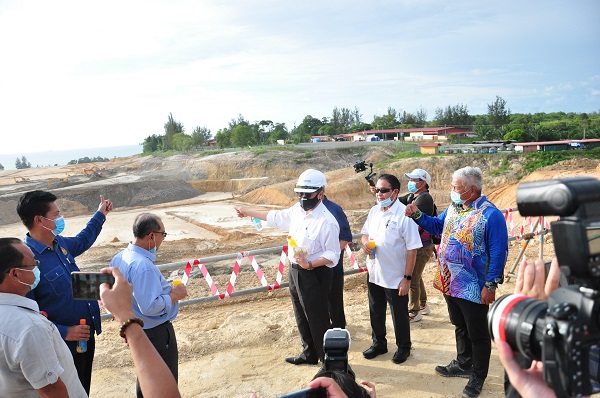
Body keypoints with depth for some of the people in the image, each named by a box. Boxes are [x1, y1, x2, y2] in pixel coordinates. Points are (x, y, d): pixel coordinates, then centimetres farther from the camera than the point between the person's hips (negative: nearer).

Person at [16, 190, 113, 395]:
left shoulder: (60, 243, 0)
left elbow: (82, 241, 26)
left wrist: (100, 214, 32)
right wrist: (64, 332, -26)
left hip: (86, 336, 8)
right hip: (64, 345, -8)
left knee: (83, 390, 25)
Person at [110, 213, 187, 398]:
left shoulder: (119, 257, 0)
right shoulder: (143, 265, -30)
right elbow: (150, 307, -32)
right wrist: (174, 295, -18)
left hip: (136, 330, 9)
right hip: (156, 332, -9)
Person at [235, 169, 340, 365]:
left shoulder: (327, 222, -23)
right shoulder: (297, 210, 2)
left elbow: (333, 254, -19)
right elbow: (276, 217, 19)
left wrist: (310, 264, -32)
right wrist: (248, 212, 27)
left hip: (314, 275, -8)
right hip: (295, 271, 9)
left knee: (317, 319, 1)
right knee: (302, 318, 21)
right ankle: (309, 354, 40)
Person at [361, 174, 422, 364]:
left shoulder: (404, 215, -19)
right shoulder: (374, 211, 2)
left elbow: (412, 249, -17)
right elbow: (365, 233, 16)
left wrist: (407, 278, -17)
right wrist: (365, 242, -9)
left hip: (396, 277, -6)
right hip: (374, 274, 6)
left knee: (399, 315, 12)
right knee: (376, 312, 20)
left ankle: (403, 348, 33)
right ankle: (379, 343, 40)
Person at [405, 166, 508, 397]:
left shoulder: (490, 215, -20)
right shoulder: (453, 208, 4)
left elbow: (499, 253, -19)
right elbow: (436, 226, 21)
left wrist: (490, 285, -19)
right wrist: (417, 215, 4)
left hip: (473, 287, -7)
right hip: (450, 283, 7)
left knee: (477, 334, 9)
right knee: (460, 328, 23)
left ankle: (478, 377, 25)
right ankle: (463, 365, 41)